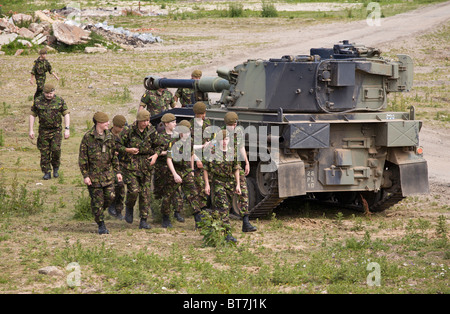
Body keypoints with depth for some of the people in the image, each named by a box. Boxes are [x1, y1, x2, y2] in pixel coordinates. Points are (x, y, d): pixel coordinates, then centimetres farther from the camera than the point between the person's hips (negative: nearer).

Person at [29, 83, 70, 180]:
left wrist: (67, 129, -13)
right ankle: (47, 173, 9)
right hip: (43, 131, 1)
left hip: (56, 130, -1)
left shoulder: (60, 101, -4)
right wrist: (31, 130, 0)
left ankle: (56, 168, 9)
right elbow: (32, 115, 5)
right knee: (44, 152, 0)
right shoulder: (38, 101, -1)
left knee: (56, 149, -15)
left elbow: (66, 114, -4)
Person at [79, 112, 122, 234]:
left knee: (110, 196, -1)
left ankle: (99, 210, 29)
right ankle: (101, 225, 13)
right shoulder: (88, 137, -9)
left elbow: (114, 155, 16)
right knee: (97, 200, 1)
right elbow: (82, 157, -7)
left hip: (108, 173, 5)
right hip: (94, 174, -5)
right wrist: (85, 175, -10)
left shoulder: (109, 136, 7)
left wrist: (117, 171, 13)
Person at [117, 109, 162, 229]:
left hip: (146, 165, 3)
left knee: (146, 193, 0)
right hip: (131, 164, -3)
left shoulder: (152, 131, 3)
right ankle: (129, 207, 18)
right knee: (133, 190, -16)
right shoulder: (129, 131, -7)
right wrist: (128, 150, -16)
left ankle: (143, 221, 6)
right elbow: (118, 145, 0)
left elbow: (157, 146, 16)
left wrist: (155, 155, -3)